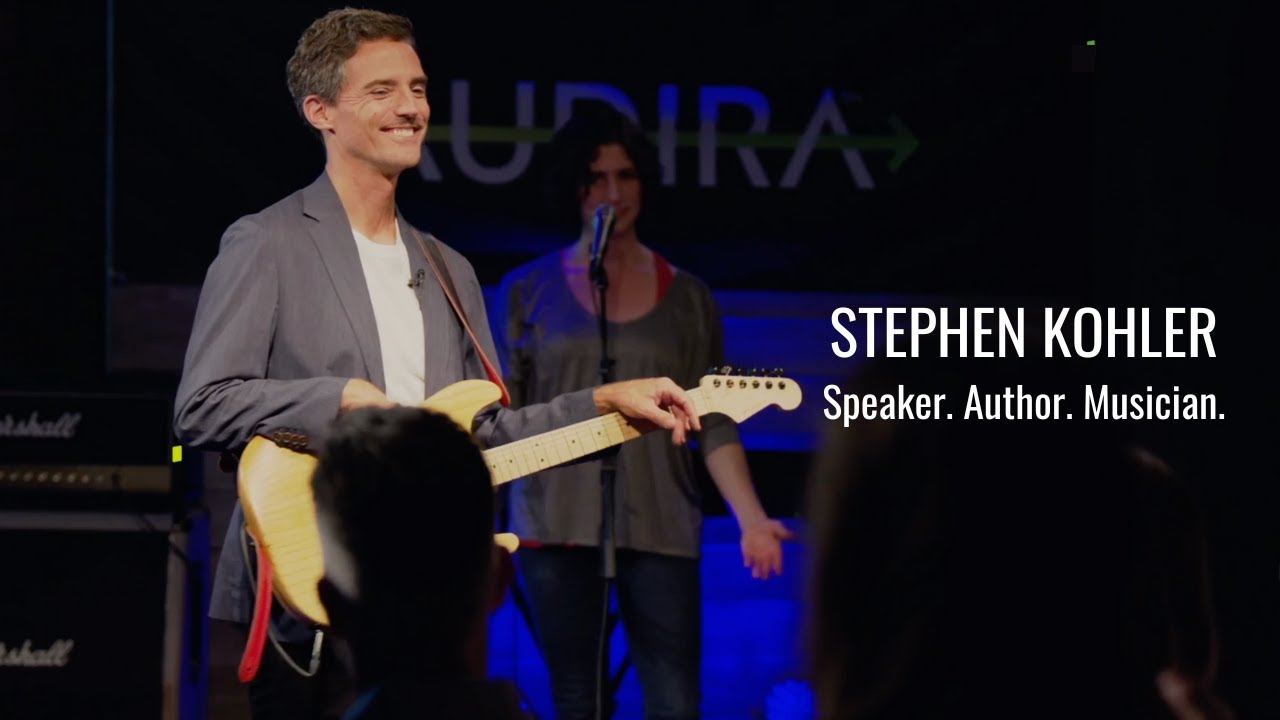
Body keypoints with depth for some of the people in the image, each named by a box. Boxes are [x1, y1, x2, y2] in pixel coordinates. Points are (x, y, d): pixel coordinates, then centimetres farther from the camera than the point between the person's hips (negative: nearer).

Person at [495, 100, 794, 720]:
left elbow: (714, 424, 7)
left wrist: (751, 518, -4)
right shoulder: (530, 291, 7)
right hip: (555, 527, 0)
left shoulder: (687, 299, 9)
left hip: (660, 530, 0)